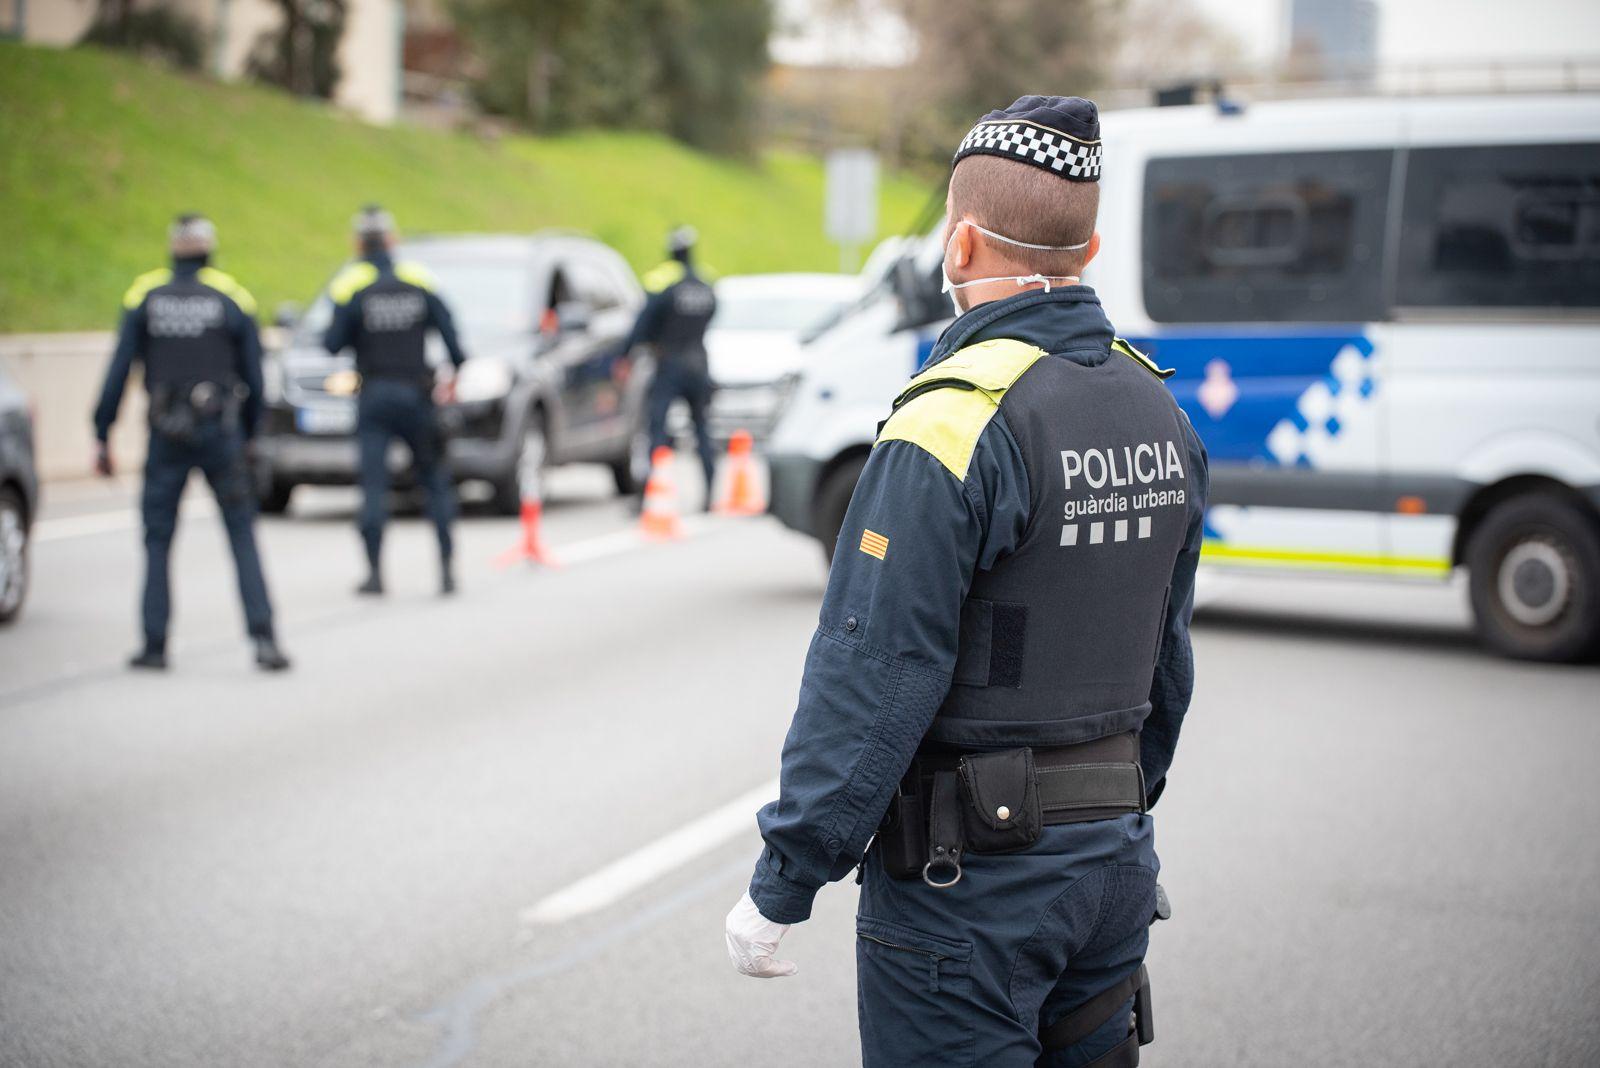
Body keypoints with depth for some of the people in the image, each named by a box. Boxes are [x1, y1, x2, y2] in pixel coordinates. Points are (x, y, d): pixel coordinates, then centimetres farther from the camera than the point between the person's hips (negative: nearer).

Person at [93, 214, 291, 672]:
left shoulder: (145, 296, 2)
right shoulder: (232, 299, 1)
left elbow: (118, 371, -1)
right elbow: (253, 378, 3)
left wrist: (102, 436, 4)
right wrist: (248, 437, 16)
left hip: (166, 436, 1)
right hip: (220, 429, -1)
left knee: (157, 540, 10)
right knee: (242, 536, 3)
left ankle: (155, 644, 10)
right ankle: (263, 637, -6)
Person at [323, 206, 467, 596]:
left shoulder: (351, 285, -6)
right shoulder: (418, 280, 2)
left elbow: (333, 344, -10)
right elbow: (448, 329, 0)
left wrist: (331, 334, 12)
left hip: (374, 398, -2)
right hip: (415, 395, 2)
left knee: (374, 484, -2)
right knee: (435, 480, 9)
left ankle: (375, 571, -6)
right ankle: (446, 567, 5)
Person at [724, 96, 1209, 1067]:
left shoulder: (954, 423, -20)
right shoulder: (1159, 411, 6)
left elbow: (872, 682, -20)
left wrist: (780, 887, -13)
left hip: (968, 882, -8)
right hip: (1116, 862, 8)